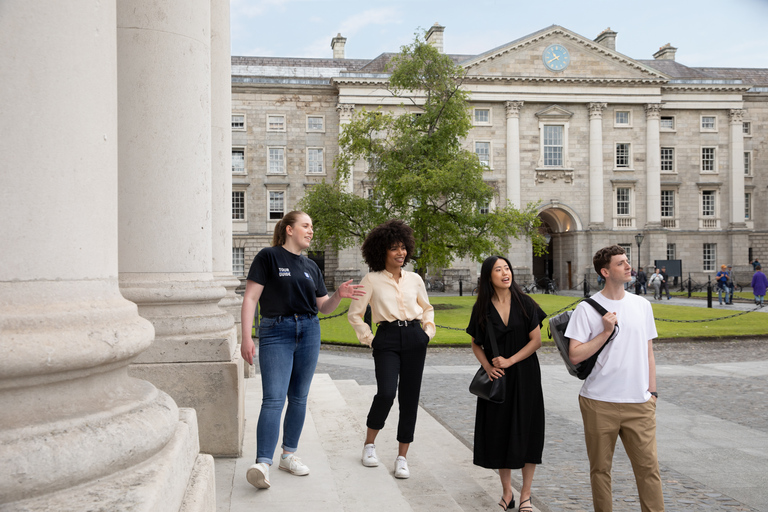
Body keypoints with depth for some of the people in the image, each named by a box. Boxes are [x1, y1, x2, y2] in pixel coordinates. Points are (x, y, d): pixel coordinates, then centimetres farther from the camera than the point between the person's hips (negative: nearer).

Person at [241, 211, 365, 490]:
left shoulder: (311, 267, 15)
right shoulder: (268, 257, -3)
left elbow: (324, 307, 19)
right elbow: (250, 298, -7)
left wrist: (339, 294, -2)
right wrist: (246, 338, -15)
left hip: (309, 332, 6)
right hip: (276, 333, -6)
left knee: (299, 398, 10)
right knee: (273, 399, -13)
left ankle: (289, 455, 22)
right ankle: (263, 464, -17)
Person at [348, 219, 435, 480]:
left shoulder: (414, 279, 12)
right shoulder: (371, 280, 2)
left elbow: (427, 308, 26)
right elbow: (354, 314, 7)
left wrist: (428, 330, 12)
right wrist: (367, 338, 1)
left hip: (414, 339, 3)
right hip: (387, 340, -3)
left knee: (409, 397, 2)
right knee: (386, 393, -18)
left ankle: (402, 457, 12)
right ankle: (369, 443, 10)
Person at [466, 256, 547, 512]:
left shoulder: (525, 303, -3)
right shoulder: (482, 309, 0)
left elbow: (536, 340, -5)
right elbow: (476, 344, 8)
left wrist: (509, 361, -14)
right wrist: (488, 367, -9)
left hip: (524, 377, -1)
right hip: (496, 378, 1)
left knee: (526, 433, 1)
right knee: (499, 433, 5)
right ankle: (506, 491, 20)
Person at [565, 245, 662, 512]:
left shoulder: (642, 305, 9)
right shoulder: (587, 309, -4)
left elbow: (648, 351, 14)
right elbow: (575, 356, -8)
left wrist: (652, 391, 10)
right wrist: (606, 332, -14)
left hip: (639, 402, 3)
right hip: (599, 403, -2)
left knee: (648, 465, 0)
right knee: (600, 468, 9)